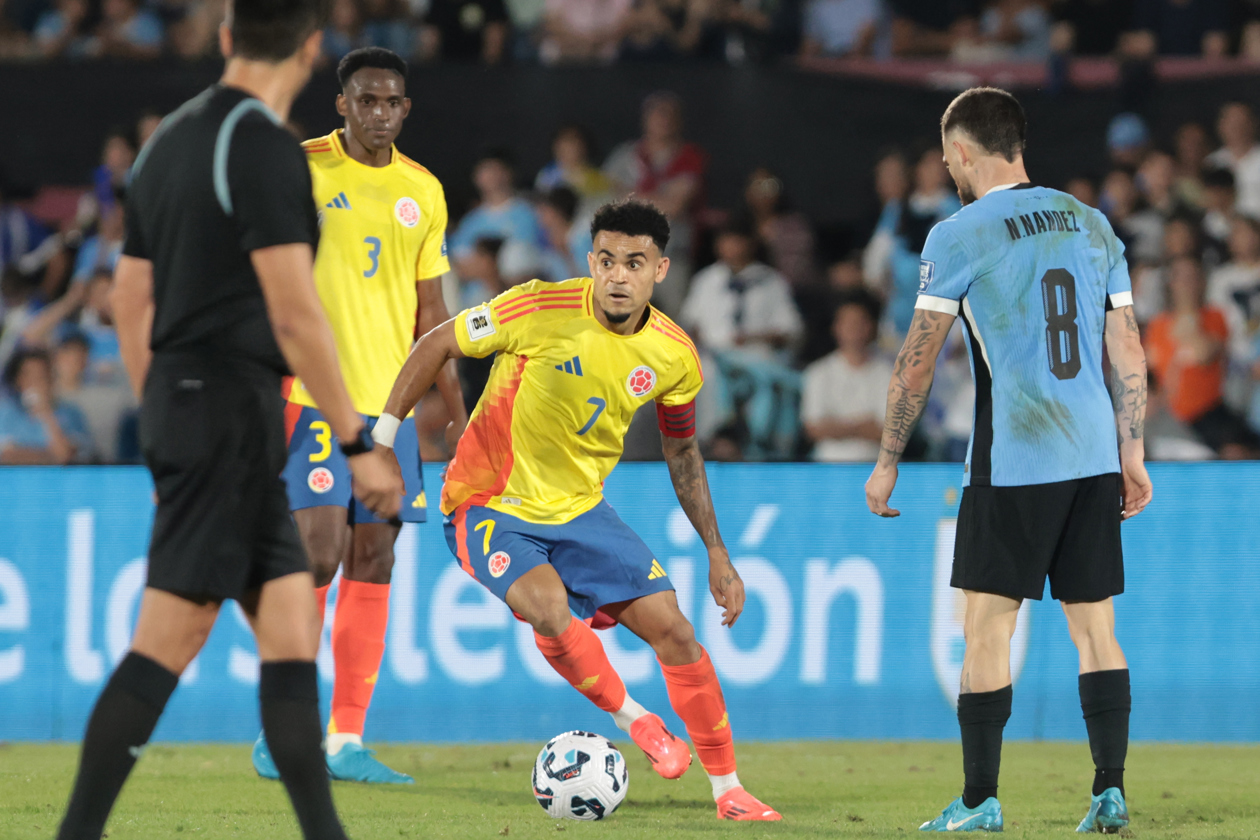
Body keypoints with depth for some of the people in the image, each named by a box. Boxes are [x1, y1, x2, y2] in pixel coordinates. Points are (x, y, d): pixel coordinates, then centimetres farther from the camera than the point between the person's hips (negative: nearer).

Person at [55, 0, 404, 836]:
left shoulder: (171, 139, 14)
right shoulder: (265, 148, -13)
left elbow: (132, 303, 18)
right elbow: (294, 313, -17)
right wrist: (358, 444, -13)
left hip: (178, 396, 9)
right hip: (232, 401, -9)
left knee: (291, 618, 8)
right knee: (172, 633, -8)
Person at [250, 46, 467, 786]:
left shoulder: (423, 191, 12)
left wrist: (460, 413, 15)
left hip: (390, 402, 5)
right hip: (313, 393, -5)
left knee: (374, 563, 3)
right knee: (320, 549, -14)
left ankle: (347, 741, 6)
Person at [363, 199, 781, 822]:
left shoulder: (674, 357, -6)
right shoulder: (540, 310, -21)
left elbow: (682, 450, 11)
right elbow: (436, 346, -8)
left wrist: (716, 553, 12)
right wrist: (383, 439, -9)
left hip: (580, 511, 4)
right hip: (490, 507, -4)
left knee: (673, 630, -6)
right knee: (549, 608, -33)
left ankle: (728, 790, 10)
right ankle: (633, 719, -6)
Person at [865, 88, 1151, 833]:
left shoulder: (959, 236, -4)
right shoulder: (1091, 225, 11)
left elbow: (919, 361, -2)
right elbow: (1128, 351, 10)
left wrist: (888, 462, 6)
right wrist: (1133, 457, 15)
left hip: (1013, 462, -5)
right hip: (1095, 457, 5)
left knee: (988, 626, 2)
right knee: (1095, 627, 7)